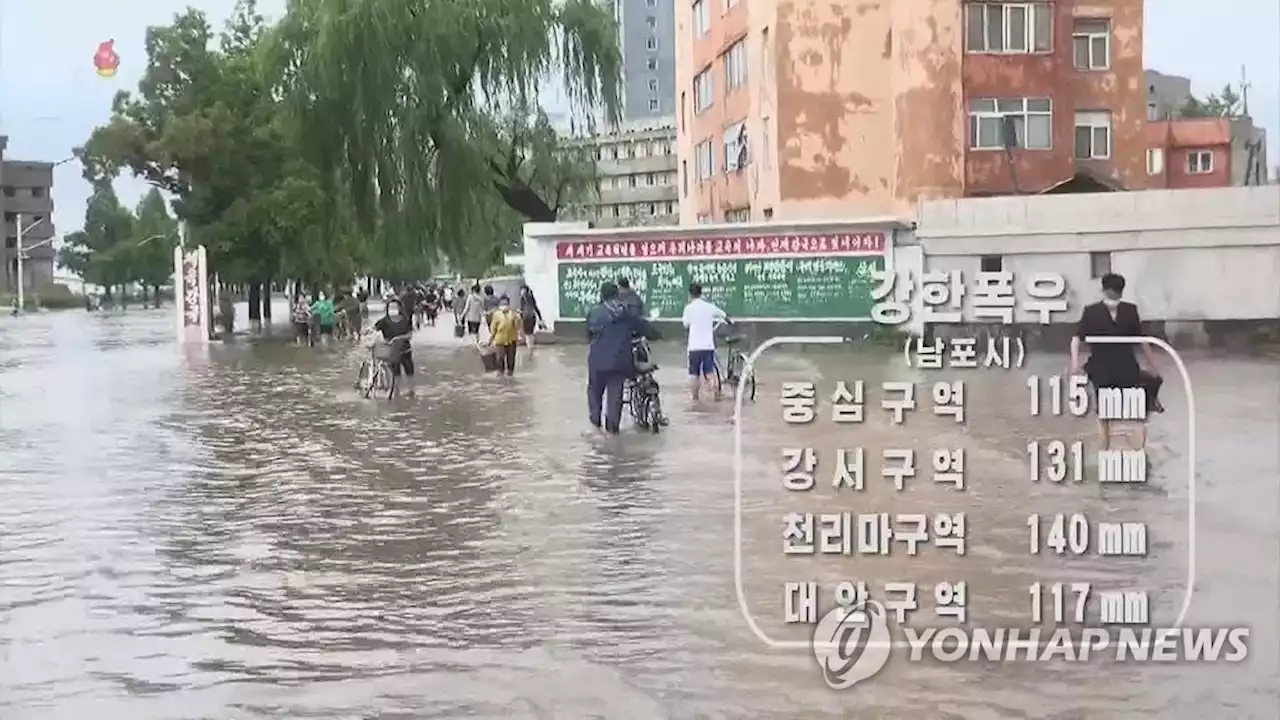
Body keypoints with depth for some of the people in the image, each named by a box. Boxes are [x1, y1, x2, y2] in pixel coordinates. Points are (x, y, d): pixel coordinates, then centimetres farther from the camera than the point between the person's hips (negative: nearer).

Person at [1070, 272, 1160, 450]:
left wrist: (1151, 363, 15)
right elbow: (1077, 338, -6)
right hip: (1102, 372, -2)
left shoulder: (1130, 310, 3)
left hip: (1127, 369, 2)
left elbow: (1140, 338, 12)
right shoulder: (1091, 312, -4)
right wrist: (1075, 362, -20)